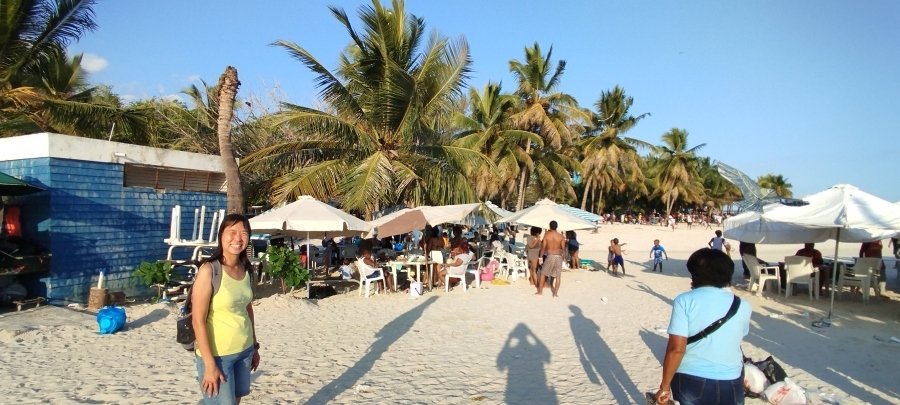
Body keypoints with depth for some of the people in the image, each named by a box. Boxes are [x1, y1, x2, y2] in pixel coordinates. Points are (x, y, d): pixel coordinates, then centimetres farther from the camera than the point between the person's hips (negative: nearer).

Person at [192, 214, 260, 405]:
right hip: (217, 354, -6)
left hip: (244, 351, 6)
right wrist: (209, 364, -17)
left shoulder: (245, 269, 1)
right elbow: (198, 321, -16)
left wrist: (254, 346, 14)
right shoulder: (209, 270, -16)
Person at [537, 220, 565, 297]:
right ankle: (555, 293, 7)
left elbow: (543, 247, -5)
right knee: (558, 276, 8)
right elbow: (563, 248, 1)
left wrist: (540, 256, 4)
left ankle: (540, 291, 13)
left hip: (550, 256, -2)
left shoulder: (547, 235, -4)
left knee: (543, 273, 11)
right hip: (559, 256, 2)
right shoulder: (561, 236, 1)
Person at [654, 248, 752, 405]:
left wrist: (664, 386, -9)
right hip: (730, 383, 3)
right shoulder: (743, 306, -2)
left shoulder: (684, 300, -13)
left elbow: (676, 349, -18)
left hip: (690, 381, -2)